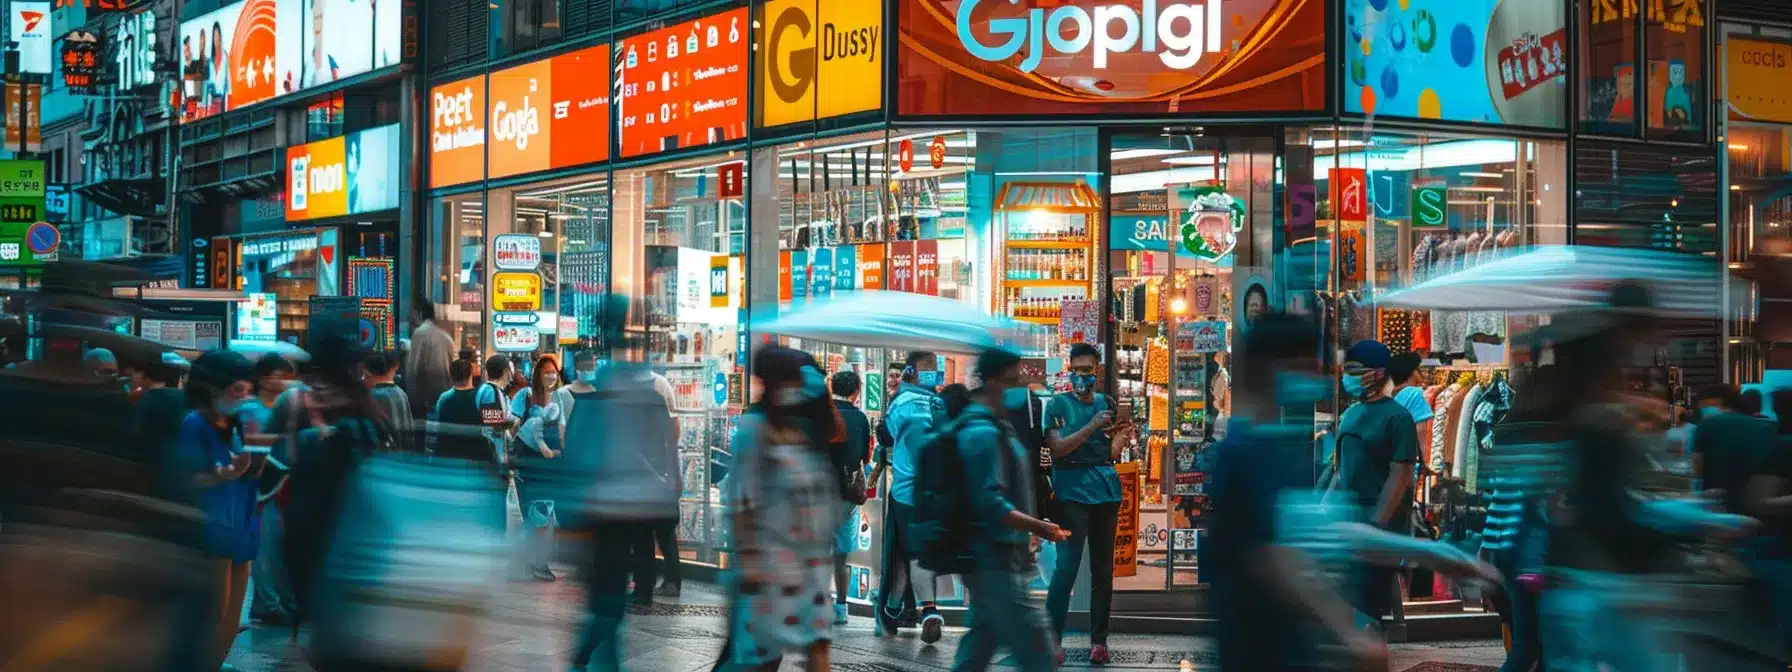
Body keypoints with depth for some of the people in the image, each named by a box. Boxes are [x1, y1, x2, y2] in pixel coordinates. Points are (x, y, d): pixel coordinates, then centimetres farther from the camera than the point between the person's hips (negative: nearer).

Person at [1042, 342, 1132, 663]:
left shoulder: (1106, 404, 11)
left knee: (1103, 568, 7)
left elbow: (1111, 453, 14)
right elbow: (1058, 448, -12)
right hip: (1072, 491, -5)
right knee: (1067, 566, -12)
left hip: (1106, 491, 5)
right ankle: (1051, 640, -9)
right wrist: (1092, 426, -19)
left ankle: (1099, 640, 12)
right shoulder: (1057, 404, 0)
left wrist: (1122, 437, -7)